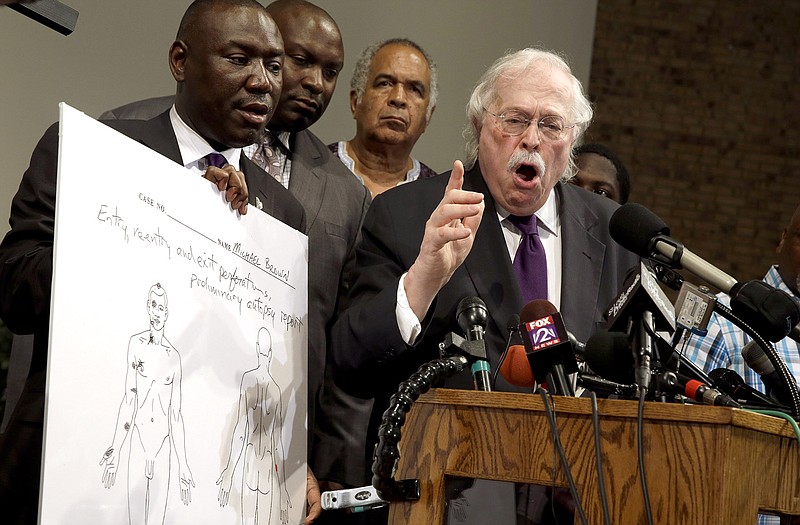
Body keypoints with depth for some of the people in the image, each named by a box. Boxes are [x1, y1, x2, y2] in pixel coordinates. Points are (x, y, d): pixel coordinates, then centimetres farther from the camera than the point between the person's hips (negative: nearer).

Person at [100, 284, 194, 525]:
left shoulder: (174, 356, 6)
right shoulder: (135, 343, 3)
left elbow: (176, 413, 9)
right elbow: (128, 398, 2)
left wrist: (183, 464, 7)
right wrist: (116, 447, -4)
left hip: (164, 442, 1)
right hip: (138, 436, -1)